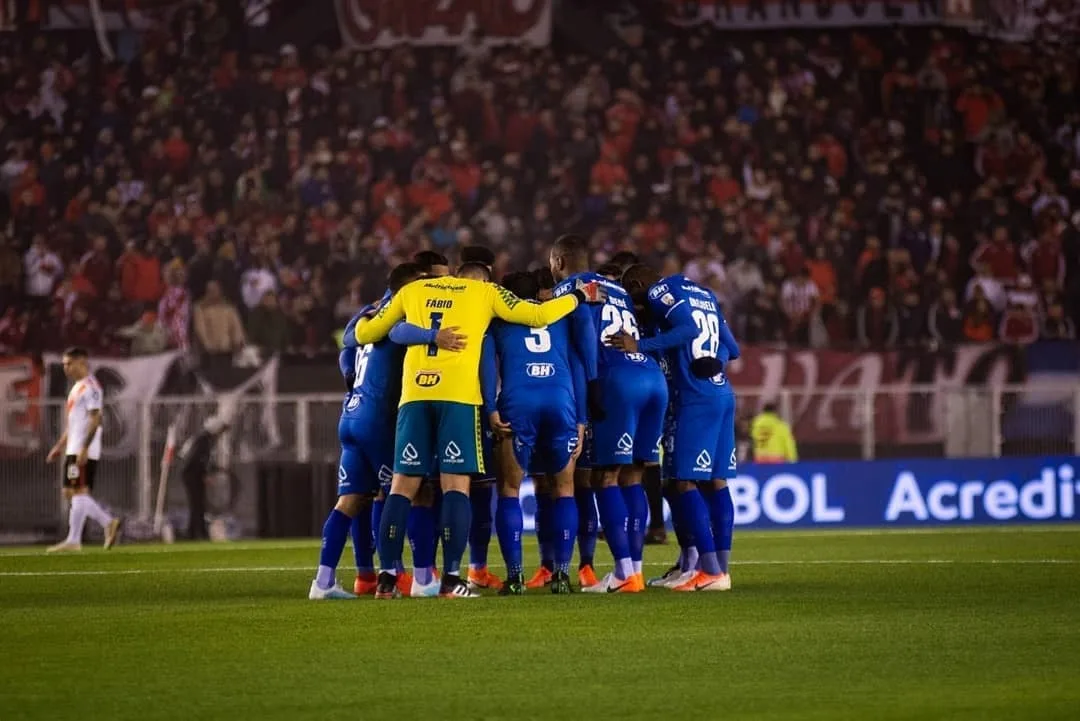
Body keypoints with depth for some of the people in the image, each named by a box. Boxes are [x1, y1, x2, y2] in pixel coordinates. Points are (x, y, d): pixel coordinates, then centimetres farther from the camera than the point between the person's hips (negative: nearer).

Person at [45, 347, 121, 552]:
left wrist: (84, 449, -24)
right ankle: (109, 523, 11)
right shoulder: (77, 388, 20)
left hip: (84, 451, -10)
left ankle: (73, 540, -8)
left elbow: (95, 419, -19)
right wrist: (60, 446, 23)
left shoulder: (90, 387, -11)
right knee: (71, 493, 9)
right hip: (73, 450, 10)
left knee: (79, 492, -9)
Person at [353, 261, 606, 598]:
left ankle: (387, 576, 1)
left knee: (402, 487, 6)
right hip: (459, 395, -3)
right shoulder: (484, 292, 13)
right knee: (456, 486, -1)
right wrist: (580, 296, 21)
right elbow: (538, 316, 7)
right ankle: (451, 579, -8)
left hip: (414, 395, 3)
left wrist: (364, 319, 48)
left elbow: (365, 335, 25)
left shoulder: (411, 291, 21)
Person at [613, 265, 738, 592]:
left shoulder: (659, 293, -3)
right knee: (717, 481, 10)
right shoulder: (704, 294, 21)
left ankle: (712, 570, -12)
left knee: (685, 481, -6)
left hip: (693, 398, -8)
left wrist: (640, 346, -19)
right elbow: (731, 349, 18)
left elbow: (688, 330, -21)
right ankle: (721, 566, 11)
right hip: (723, 395, 8)